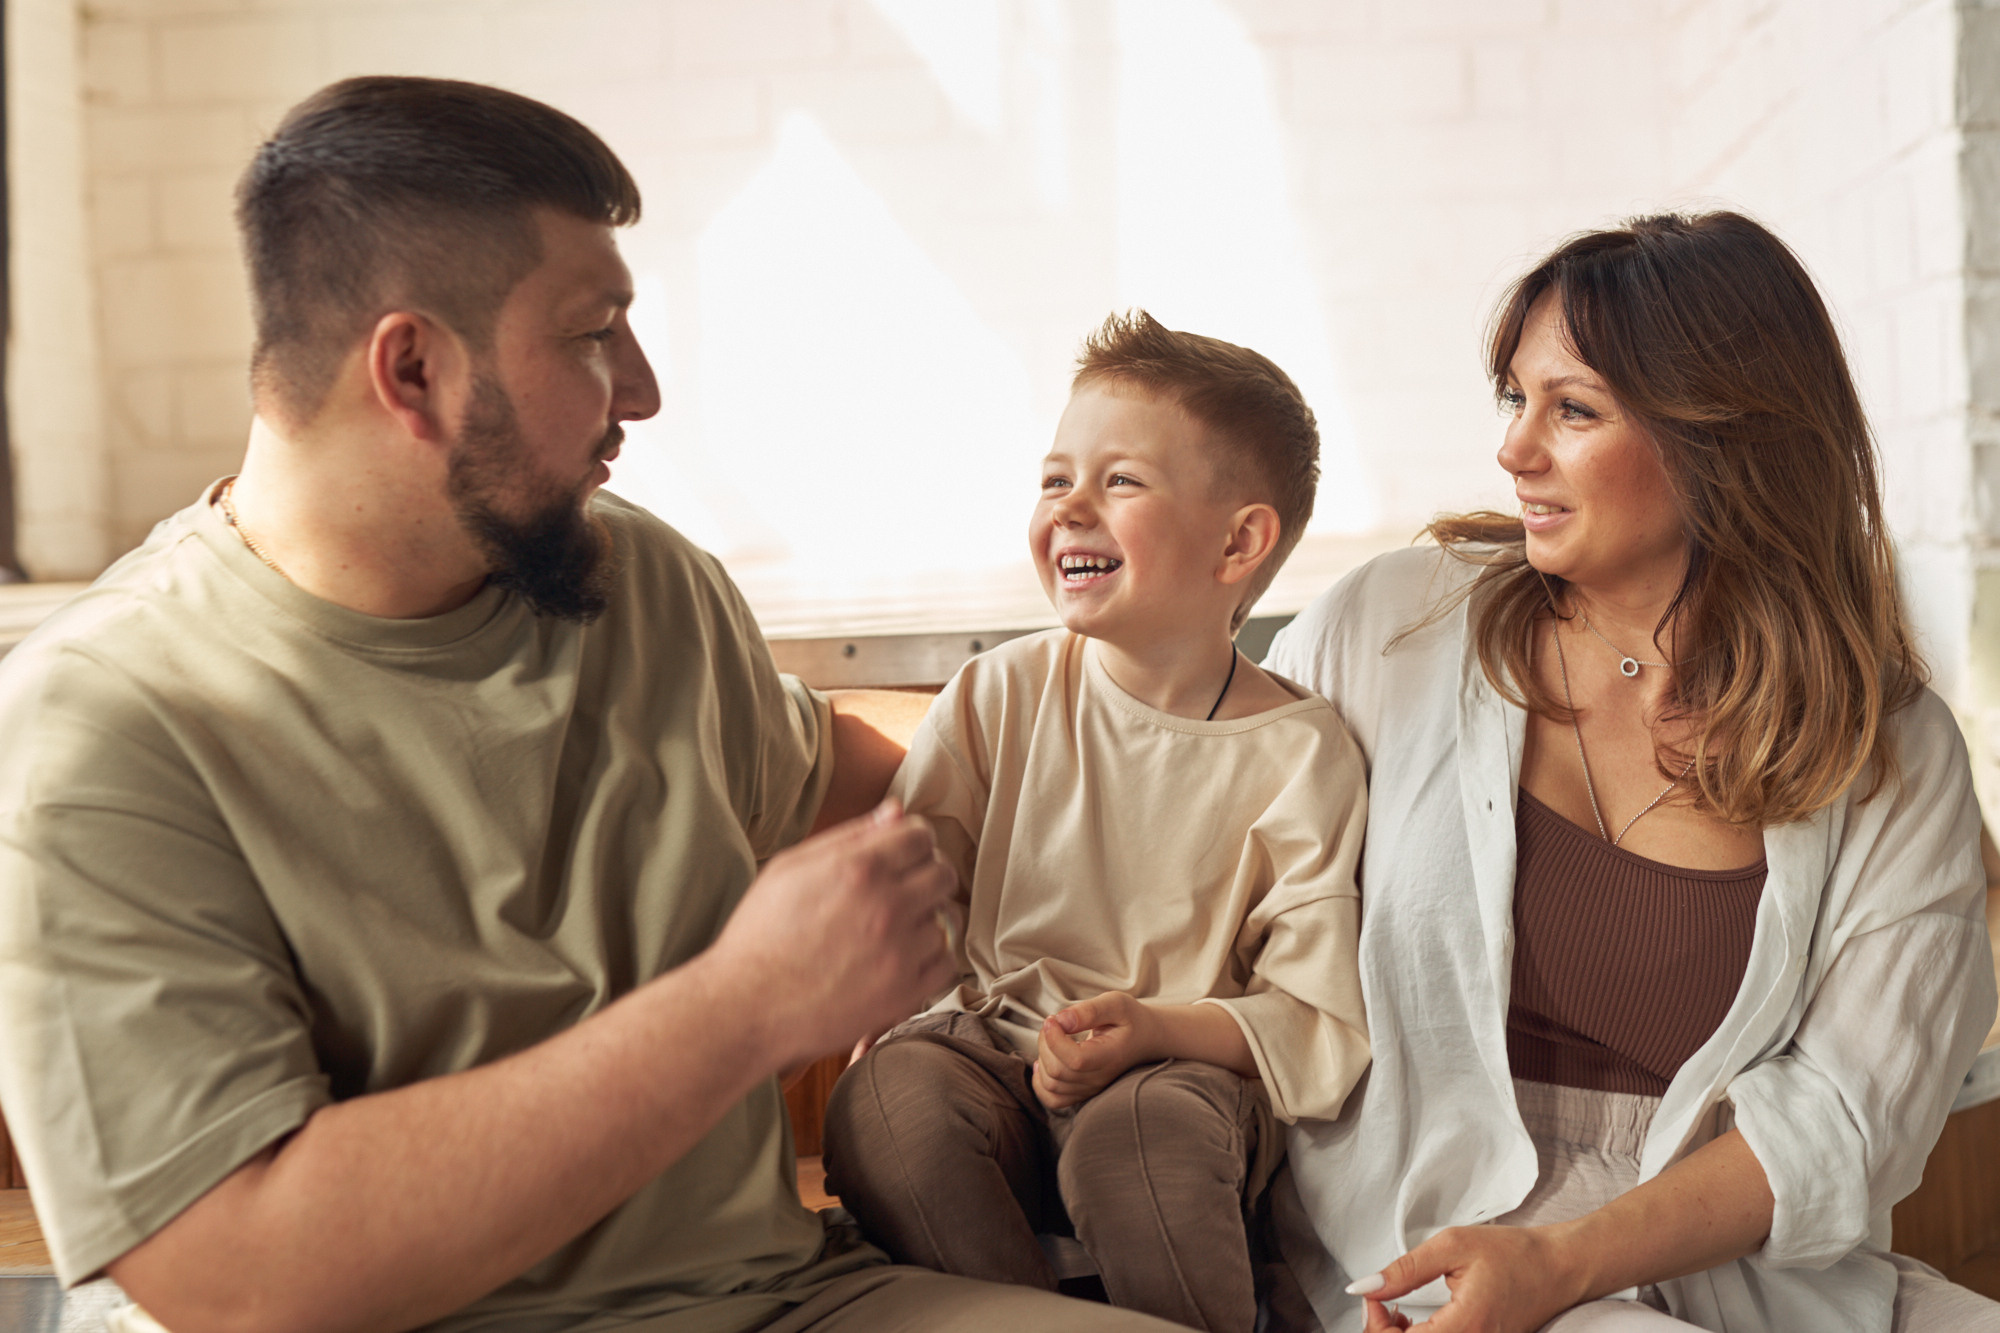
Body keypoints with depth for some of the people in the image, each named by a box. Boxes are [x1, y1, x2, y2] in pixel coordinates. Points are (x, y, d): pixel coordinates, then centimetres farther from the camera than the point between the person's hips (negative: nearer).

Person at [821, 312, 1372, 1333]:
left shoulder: (1299, 753, -6)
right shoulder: (1000, 695, 2)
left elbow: (1324, 1026, -6)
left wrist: (1156, 1029, -22)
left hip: (1188, 1069, -2)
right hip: (990, 1048, 3)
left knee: (1143, 1132, -35)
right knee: (881, 1106, -28)